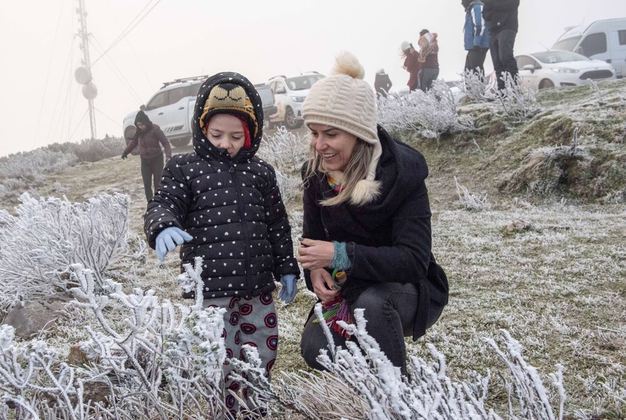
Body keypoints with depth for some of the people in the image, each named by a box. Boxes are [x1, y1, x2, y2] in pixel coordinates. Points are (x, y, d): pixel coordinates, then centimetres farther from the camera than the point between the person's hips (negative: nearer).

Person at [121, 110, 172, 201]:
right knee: (147, 185, -1)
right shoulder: (139, 132, -1)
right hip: (144, 161, 4)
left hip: (157, 160, -4)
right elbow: (133, 142, 17)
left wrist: (168, 155, -35)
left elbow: (165, 142, -20)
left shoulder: (155, 130, -17)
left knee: (157, 184, 1)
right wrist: (125, 152, 26)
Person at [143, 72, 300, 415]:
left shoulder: (261, 173, 9)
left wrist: (287, 269, 14)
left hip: (257, 284, 4)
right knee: (222, 358, 0)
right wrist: (163, 227, -33)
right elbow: (163, 204, -9)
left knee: (263, 351, 16)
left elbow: (278, 225, 14)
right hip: (210, 285, -4)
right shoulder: (185, 168, 0)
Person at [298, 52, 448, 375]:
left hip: (406, 290, -4)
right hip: (346, 289, 4)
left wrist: (342, 254, -34)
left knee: (372, 303, -36)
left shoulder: (402, 173, -22)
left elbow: (414, 260, -27)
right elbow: (313, 236, 4)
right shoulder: (317, 173, -7)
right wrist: (316, 270, -19)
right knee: (316, 350, -20)